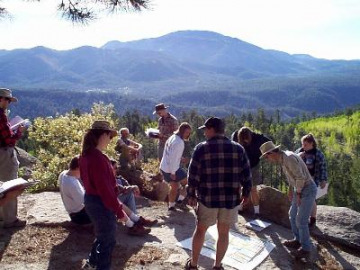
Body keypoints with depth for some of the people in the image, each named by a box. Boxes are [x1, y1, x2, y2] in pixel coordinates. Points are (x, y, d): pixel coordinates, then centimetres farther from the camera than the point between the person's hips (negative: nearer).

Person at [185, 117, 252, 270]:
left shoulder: (202, 148, -6)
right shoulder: (238, 148, 1)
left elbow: (193, 175, -6)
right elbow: (246, 174, 2)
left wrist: (191, 195, 3)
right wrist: (246, 193, 14)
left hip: (207, 198, -1)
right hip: (231, 198, 2)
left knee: (200, 230, 16)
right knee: (224, 232, 15)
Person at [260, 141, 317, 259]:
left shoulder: (289, 158, -27)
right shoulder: (283, 157, 4)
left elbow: (300, 177, -27)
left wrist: (298, 194, -17)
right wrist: (291, 190, 20)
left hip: (307, 190, -10)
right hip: (300, 189, 10)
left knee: (301, 220, -4)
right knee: (293, 214, 17)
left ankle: (305, 249, 10)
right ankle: (298, 241, 31)